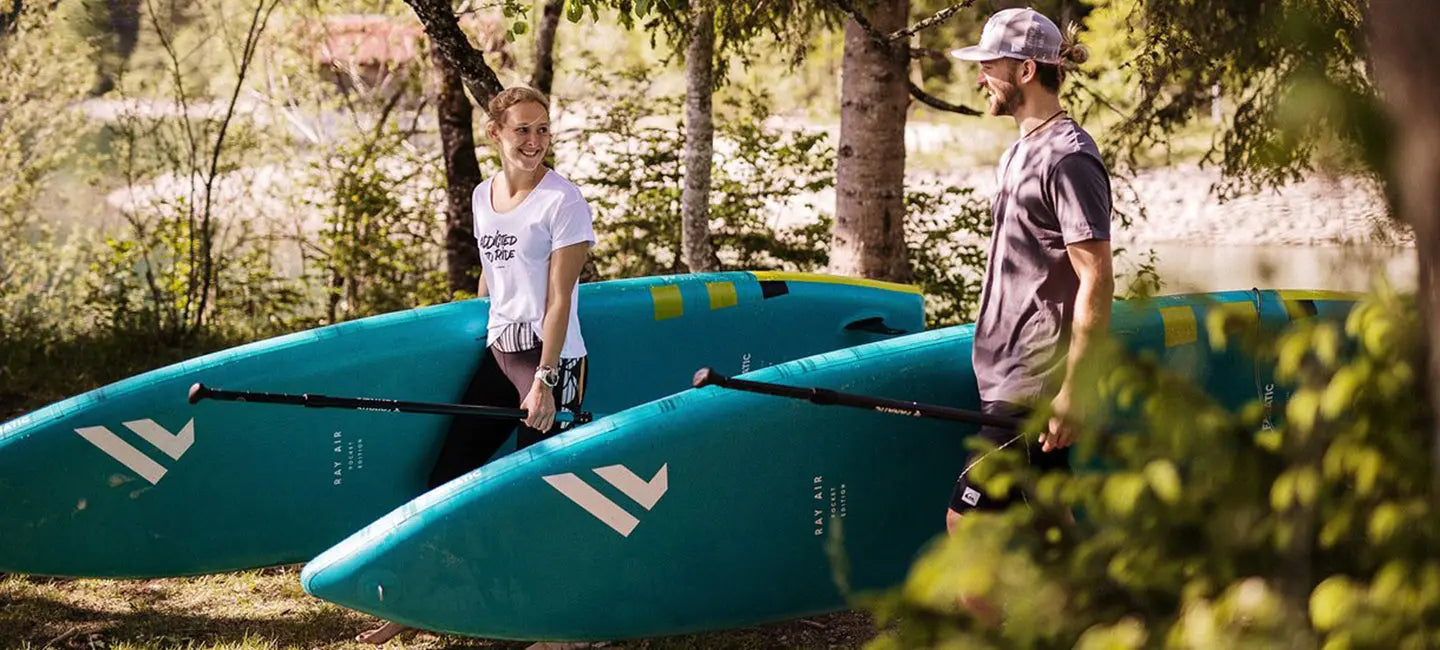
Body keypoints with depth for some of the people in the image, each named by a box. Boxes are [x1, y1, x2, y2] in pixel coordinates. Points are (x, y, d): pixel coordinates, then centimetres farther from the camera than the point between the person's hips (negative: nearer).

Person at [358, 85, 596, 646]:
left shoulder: (563, 201, -11)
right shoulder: (483, 197, 9)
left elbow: (559, 299, -15)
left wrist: (543, 381, -19)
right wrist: (478, 333, 29)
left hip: (553, 364, -7)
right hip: (498, 354, 7)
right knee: (449, 474, 7)